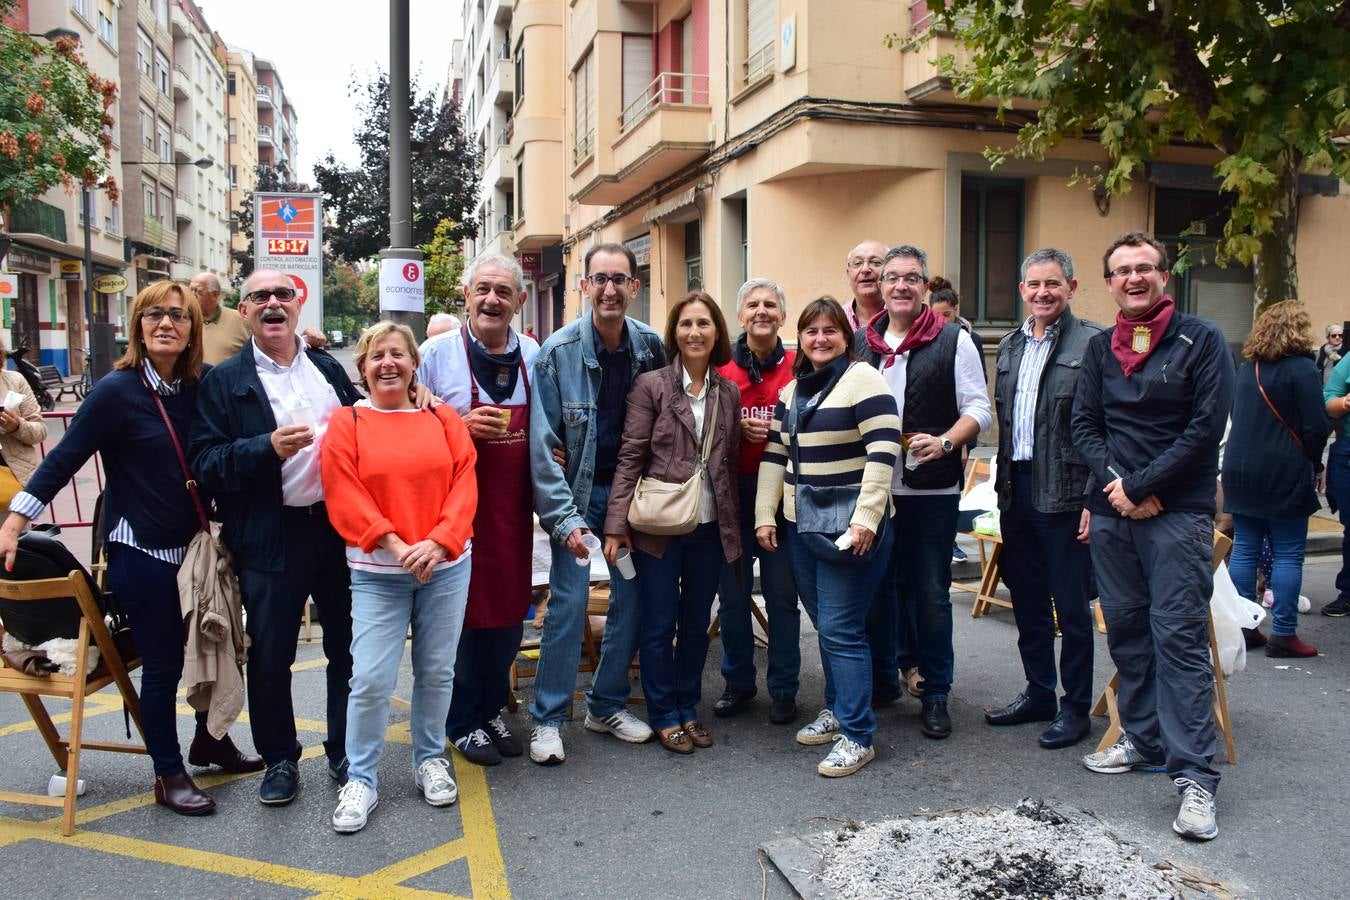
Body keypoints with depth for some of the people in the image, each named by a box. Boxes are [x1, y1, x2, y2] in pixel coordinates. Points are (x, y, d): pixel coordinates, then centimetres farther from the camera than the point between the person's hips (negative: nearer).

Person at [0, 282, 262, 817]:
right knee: (164, 663, 2)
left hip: (193, 545, 6)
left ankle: (209, 741, 37)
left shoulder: (196, 388, 1)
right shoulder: (118, 390, -14)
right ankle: (169, 776, 19)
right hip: (141, 551, -6)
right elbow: (63, 460, -12)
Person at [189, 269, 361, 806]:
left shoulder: (329, 369, 11)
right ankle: (279, 758, 27)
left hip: (339, 526, 3)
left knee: (347, 647, 12)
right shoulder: (224, 381, -1)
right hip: (270, 538, -3)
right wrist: (268, 448, -23)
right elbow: (204, 463, -8)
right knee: (269, 657, 7)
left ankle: (345, 752, 29)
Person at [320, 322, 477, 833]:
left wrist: (437, 543, -15)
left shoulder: (444, 420, 5)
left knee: (436, 672, 11)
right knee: (371, 680, -4)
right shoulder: (345, 426, 0)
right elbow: (345, 499, -8)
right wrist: (396, 546, -17)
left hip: (446, 567, 2)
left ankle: (430, 761, 30)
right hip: (377, 572, -2)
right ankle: (361, 779, 13)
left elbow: (464, 486, -2)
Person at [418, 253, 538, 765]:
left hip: (513, 509, 4)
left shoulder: (534, 357, 5)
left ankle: (492, 709, 32)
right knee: (462, 611, 4)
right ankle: (462, 721, 23)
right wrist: (460, 426, -17)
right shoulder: (437, 354, -6)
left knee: (509, 609, 12)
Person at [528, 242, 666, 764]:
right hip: (577, 490, -4)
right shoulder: (558, 352, -12)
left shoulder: (651, 347, -2)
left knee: (632, 597, 8)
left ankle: (608, 705, 25)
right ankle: (548, 718, 7)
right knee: (568, 600, -7)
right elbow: (543, 442, -13)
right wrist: (562, 516, -18)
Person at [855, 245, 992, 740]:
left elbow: (978, 409, -2)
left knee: (930, 591, 5)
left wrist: (945, 442, -19)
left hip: (931, 489, -3)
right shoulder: (859, 341, 9)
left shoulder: (954, 340, -1)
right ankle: (882, 677, 29)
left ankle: (935, 694, 18)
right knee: (878, 584, 13)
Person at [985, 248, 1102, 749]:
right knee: (1027, 602, 16)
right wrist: (1003, 486, 12)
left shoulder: (1092, 343, -9)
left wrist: (1095, 499, -16)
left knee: (1071, 605, 4)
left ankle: (1075, 708, 19)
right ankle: (1038, 694, 31)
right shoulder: (1010, 346, 13)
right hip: (1017, 489, 7)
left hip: (1065, 494, -7)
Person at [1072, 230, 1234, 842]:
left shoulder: (1201, 340, -1)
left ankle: (1194, 776, -3)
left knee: (1179, 636, -7)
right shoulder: (1099, 349, 12)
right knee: (1126, 630, 10)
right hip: (1111, 513, 5)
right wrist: (1114, 483, -10)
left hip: (1178, 513, -5)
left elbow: (1207, 426, -9)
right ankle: (1145, 740, 24)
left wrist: (1139, 487, -13)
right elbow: (1084, 426, 7)